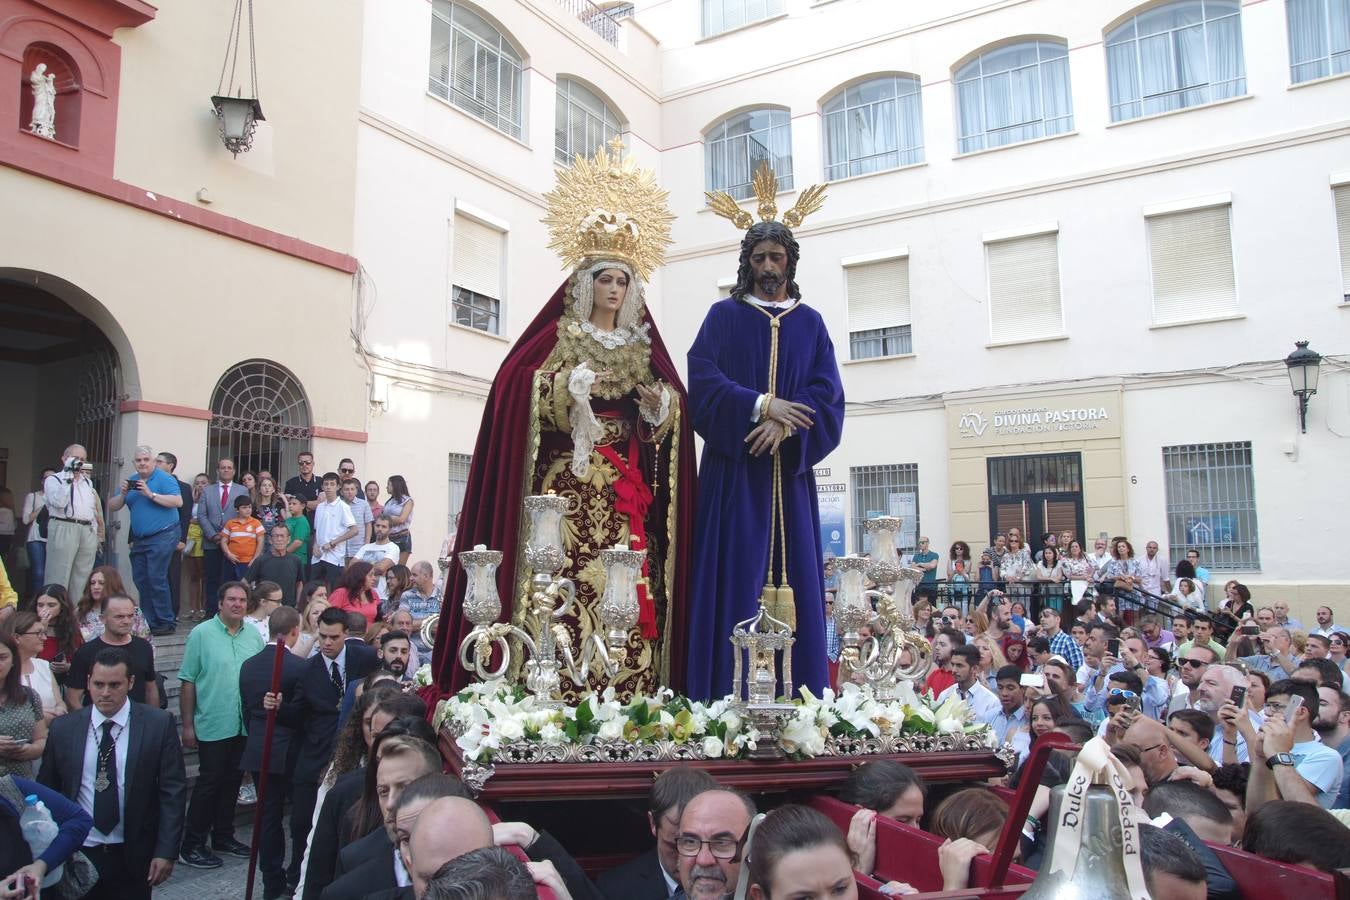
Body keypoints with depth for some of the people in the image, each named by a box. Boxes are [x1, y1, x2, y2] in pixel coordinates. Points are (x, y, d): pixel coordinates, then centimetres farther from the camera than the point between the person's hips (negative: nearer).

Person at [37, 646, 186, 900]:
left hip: (134, 856, -1)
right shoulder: (63, 728, -1)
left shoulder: (159, 724, -7)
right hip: (79, 853, 2)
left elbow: (173, 790, -6)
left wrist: (166, 851, -9)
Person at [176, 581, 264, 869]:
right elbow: (188, 683, -7)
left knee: (231, 782, 15)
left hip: (246, 726, 4)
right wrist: (187, 726, -8)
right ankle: (191, 846, 15)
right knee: (209, 783, 2)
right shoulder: (201, 634, -8)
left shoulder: (254, 635, 4)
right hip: (212, 726, -4)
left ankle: (223, 837, 29)